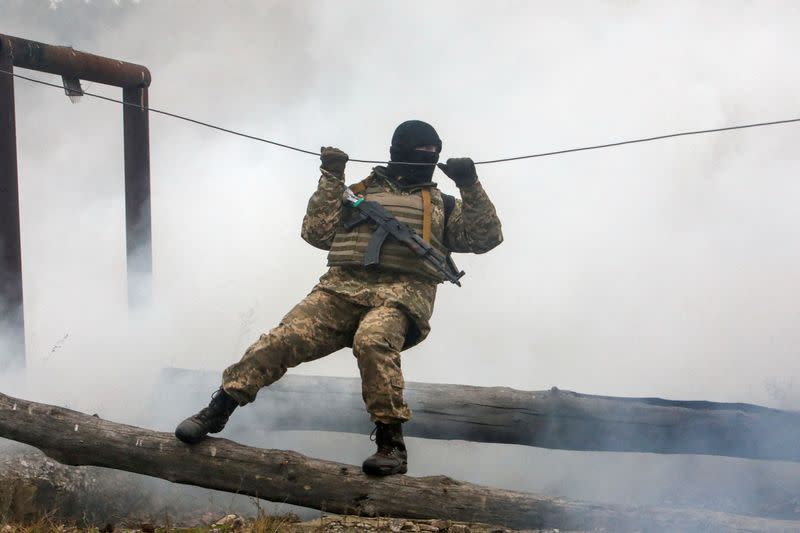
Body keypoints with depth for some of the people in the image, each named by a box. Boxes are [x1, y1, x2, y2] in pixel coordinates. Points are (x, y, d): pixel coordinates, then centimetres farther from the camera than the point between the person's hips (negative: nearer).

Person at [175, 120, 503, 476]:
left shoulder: (443, 205, 27)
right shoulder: (361, 192, 28)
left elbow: (486, 237, 15)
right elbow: (317, 232, 18)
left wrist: (470, 187, 5)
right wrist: (331, 178, 14)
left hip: (403, 293, -2)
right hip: (343, 285, 2)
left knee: (372, 342, -37)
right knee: (285, 338, -20)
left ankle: (391, 444, -34)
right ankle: (217, 410, -11)